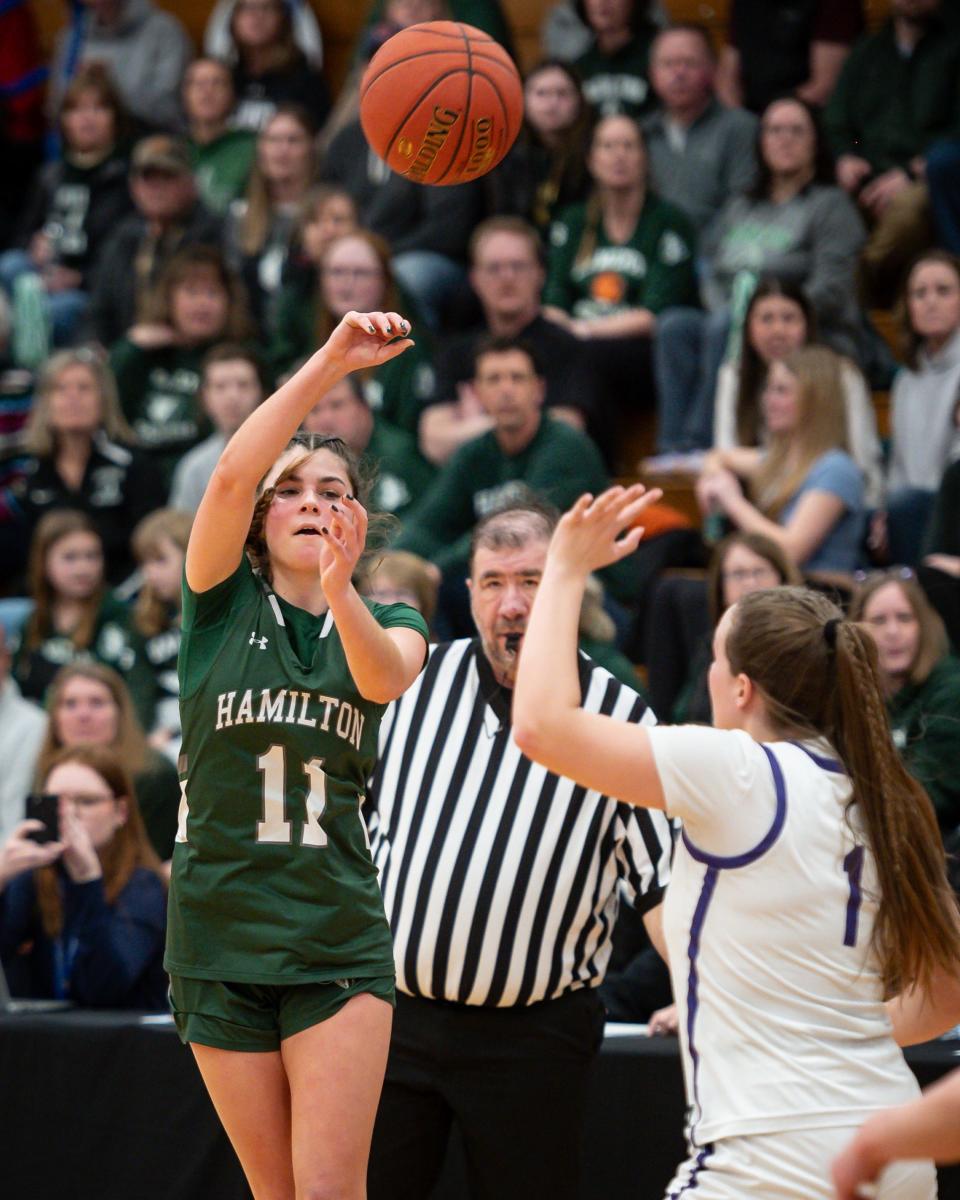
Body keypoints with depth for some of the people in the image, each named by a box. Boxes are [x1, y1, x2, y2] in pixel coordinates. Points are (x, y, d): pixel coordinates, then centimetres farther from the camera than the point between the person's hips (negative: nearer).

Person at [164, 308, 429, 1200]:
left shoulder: (388, 623, 6)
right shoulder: (224, 602, 3)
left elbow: (385, 674, -19)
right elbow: (231, 473, -15)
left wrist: (339, 589, -41)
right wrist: (330, 362, -26)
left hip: (338, 946, 0)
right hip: (218, 943, 0)